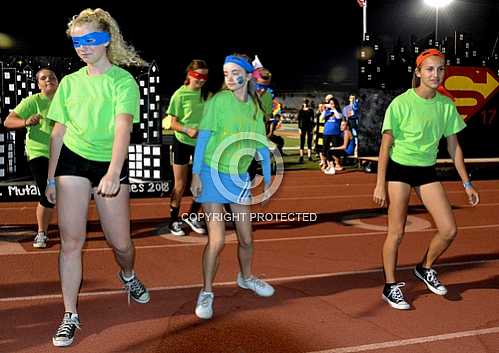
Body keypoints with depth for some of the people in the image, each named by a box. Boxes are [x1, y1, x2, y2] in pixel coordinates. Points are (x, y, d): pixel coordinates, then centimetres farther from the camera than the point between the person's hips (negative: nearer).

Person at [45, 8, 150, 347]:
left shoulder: (123, 81, -7)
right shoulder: (70, 82, 6)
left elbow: (123, 128, -20)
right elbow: (59, 131, 10)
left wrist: (114, 173, -33)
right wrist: (51, 176, 9)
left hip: (111, 164, -2)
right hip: (73, 161, 3)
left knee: (121, 242, 4)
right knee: (71, 241, -3)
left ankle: (128, 275, 41)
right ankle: (70, 315, 9)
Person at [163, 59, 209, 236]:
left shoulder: (206, 94, 3)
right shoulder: (180, 94, -10)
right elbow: (173, 123, -9)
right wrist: (188, 130, -26)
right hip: (183, 143, -4)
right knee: (180, 185, 4)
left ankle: (192, 216, 26)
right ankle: (174, 220, 20)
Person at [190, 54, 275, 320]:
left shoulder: (255, 107, 4)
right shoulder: (218, 101, -10)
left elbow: (262, 145, 10)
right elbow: (203, 137, -12)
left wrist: (267, 178, 10)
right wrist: (196, 174, -16)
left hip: (239, 177, 5)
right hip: (213, 174, -5)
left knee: (246, 238, 12)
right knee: (217, 240, -9)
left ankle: (246, 277, 40)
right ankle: (206, 293, 9)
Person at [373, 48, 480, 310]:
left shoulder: (447, 105, -1)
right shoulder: (401, 103, -14)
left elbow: (454, 146, 7)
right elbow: (386, 145, -11)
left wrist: (466, 183, 7)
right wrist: (380, 185, -14)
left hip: (427, 170, 5)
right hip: (399, 169, -5)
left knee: (449, 230, 1)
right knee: (396, 233, -2)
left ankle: (425, 268, 27)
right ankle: (390, 287, 16)